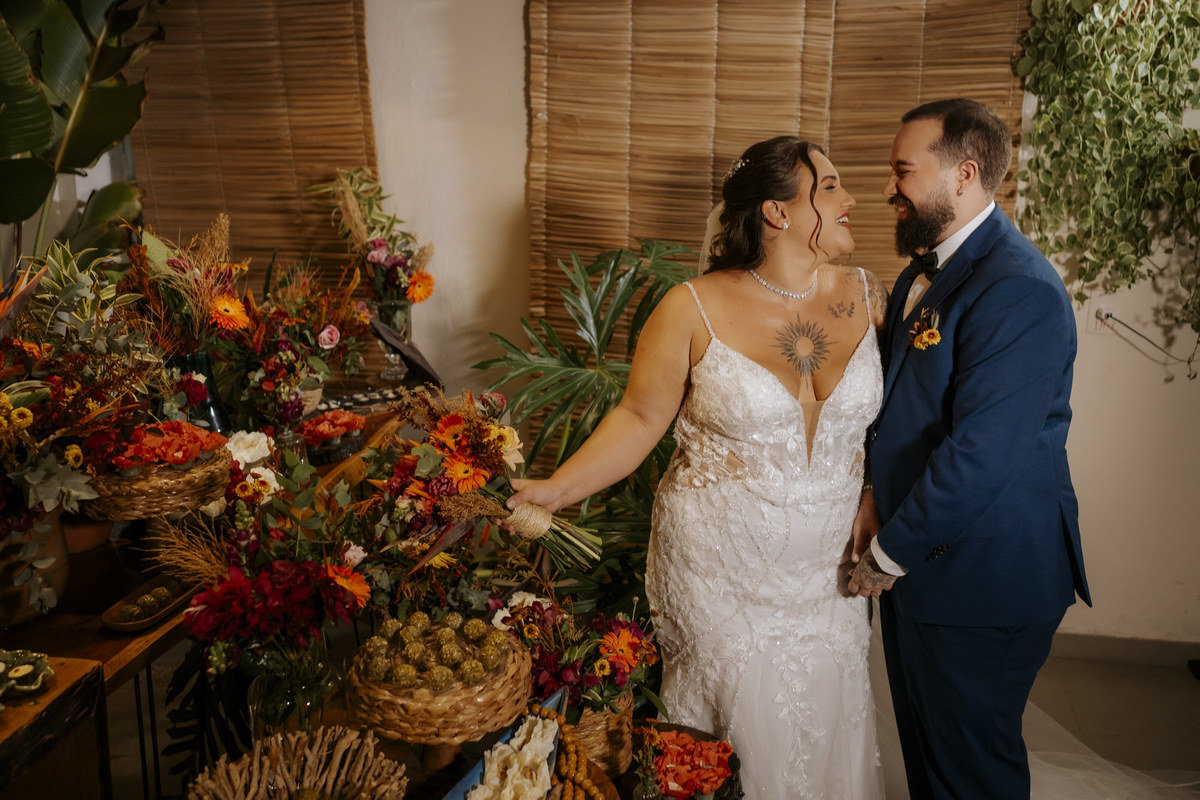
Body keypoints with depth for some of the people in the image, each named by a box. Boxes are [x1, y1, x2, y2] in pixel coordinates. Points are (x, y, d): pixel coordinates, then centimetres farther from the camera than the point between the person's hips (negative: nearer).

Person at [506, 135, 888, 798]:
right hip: (719, 570, -3)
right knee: (741, 727, 9)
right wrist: (555, 489, -16)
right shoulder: (694, 309, -11)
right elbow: (640, 418, -7)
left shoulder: (868, 298, 0)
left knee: (826, 727, 15)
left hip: (827, 570, 4)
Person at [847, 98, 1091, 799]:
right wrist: (878, 501, 4)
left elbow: (979, 456, -27)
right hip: (920, 557, 9)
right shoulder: (924, 271, 7)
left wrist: (888, 554, -17)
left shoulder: (1019, 289, -23)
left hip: (984, 580, -9)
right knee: (924, 740, 23)